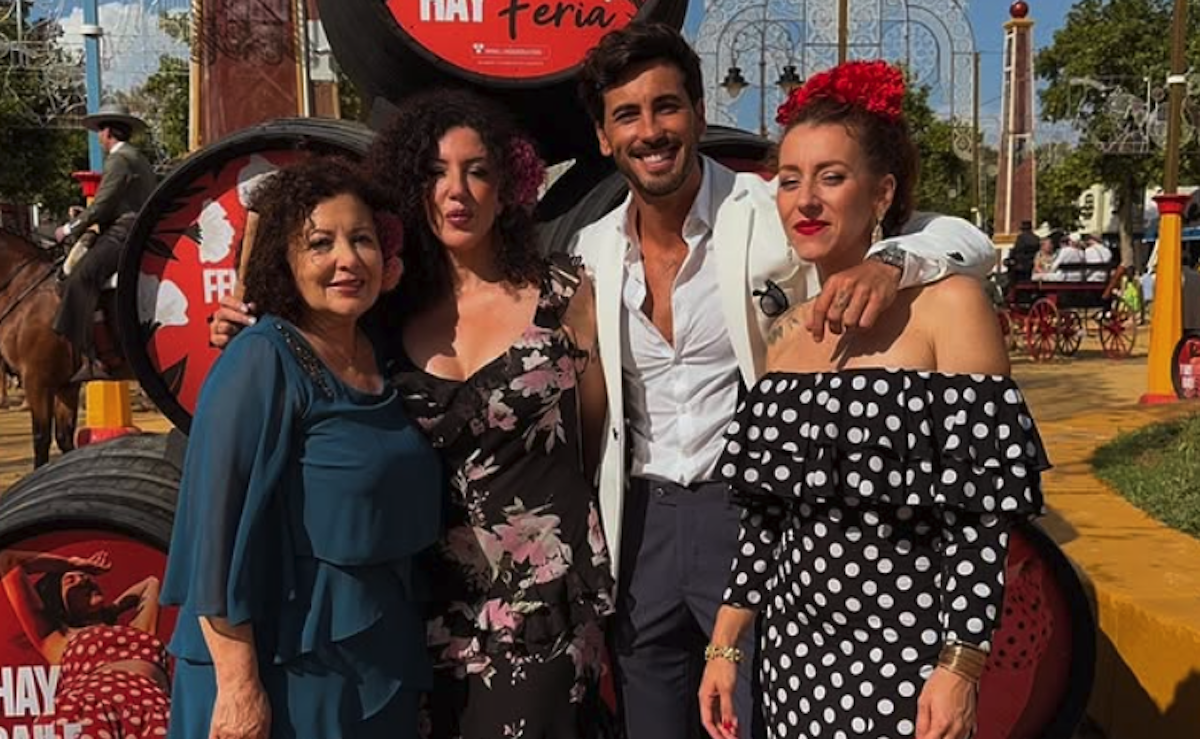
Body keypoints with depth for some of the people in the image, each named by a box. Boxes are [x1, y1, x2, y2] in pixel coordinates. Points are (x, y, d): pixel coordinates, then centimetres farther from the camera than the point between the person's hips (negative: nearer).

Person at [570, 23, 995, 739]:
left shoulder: (770, 216, -11)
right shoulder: (592, 250, 3)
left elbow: (970, 241, -14)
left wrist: (887, 263, -36)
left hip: (752, 511, -4)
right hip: (641, 525, 5)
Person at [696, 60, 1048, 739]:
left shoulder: (947, 305, -10)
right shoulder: (786, 332, 6)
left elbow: (983, 509, -12)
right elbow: (766, 512, 10)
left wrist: (961, 669, -16)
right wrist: (726, 645, 10)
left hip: (903, 657, -5)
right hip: (795, 652, 5)